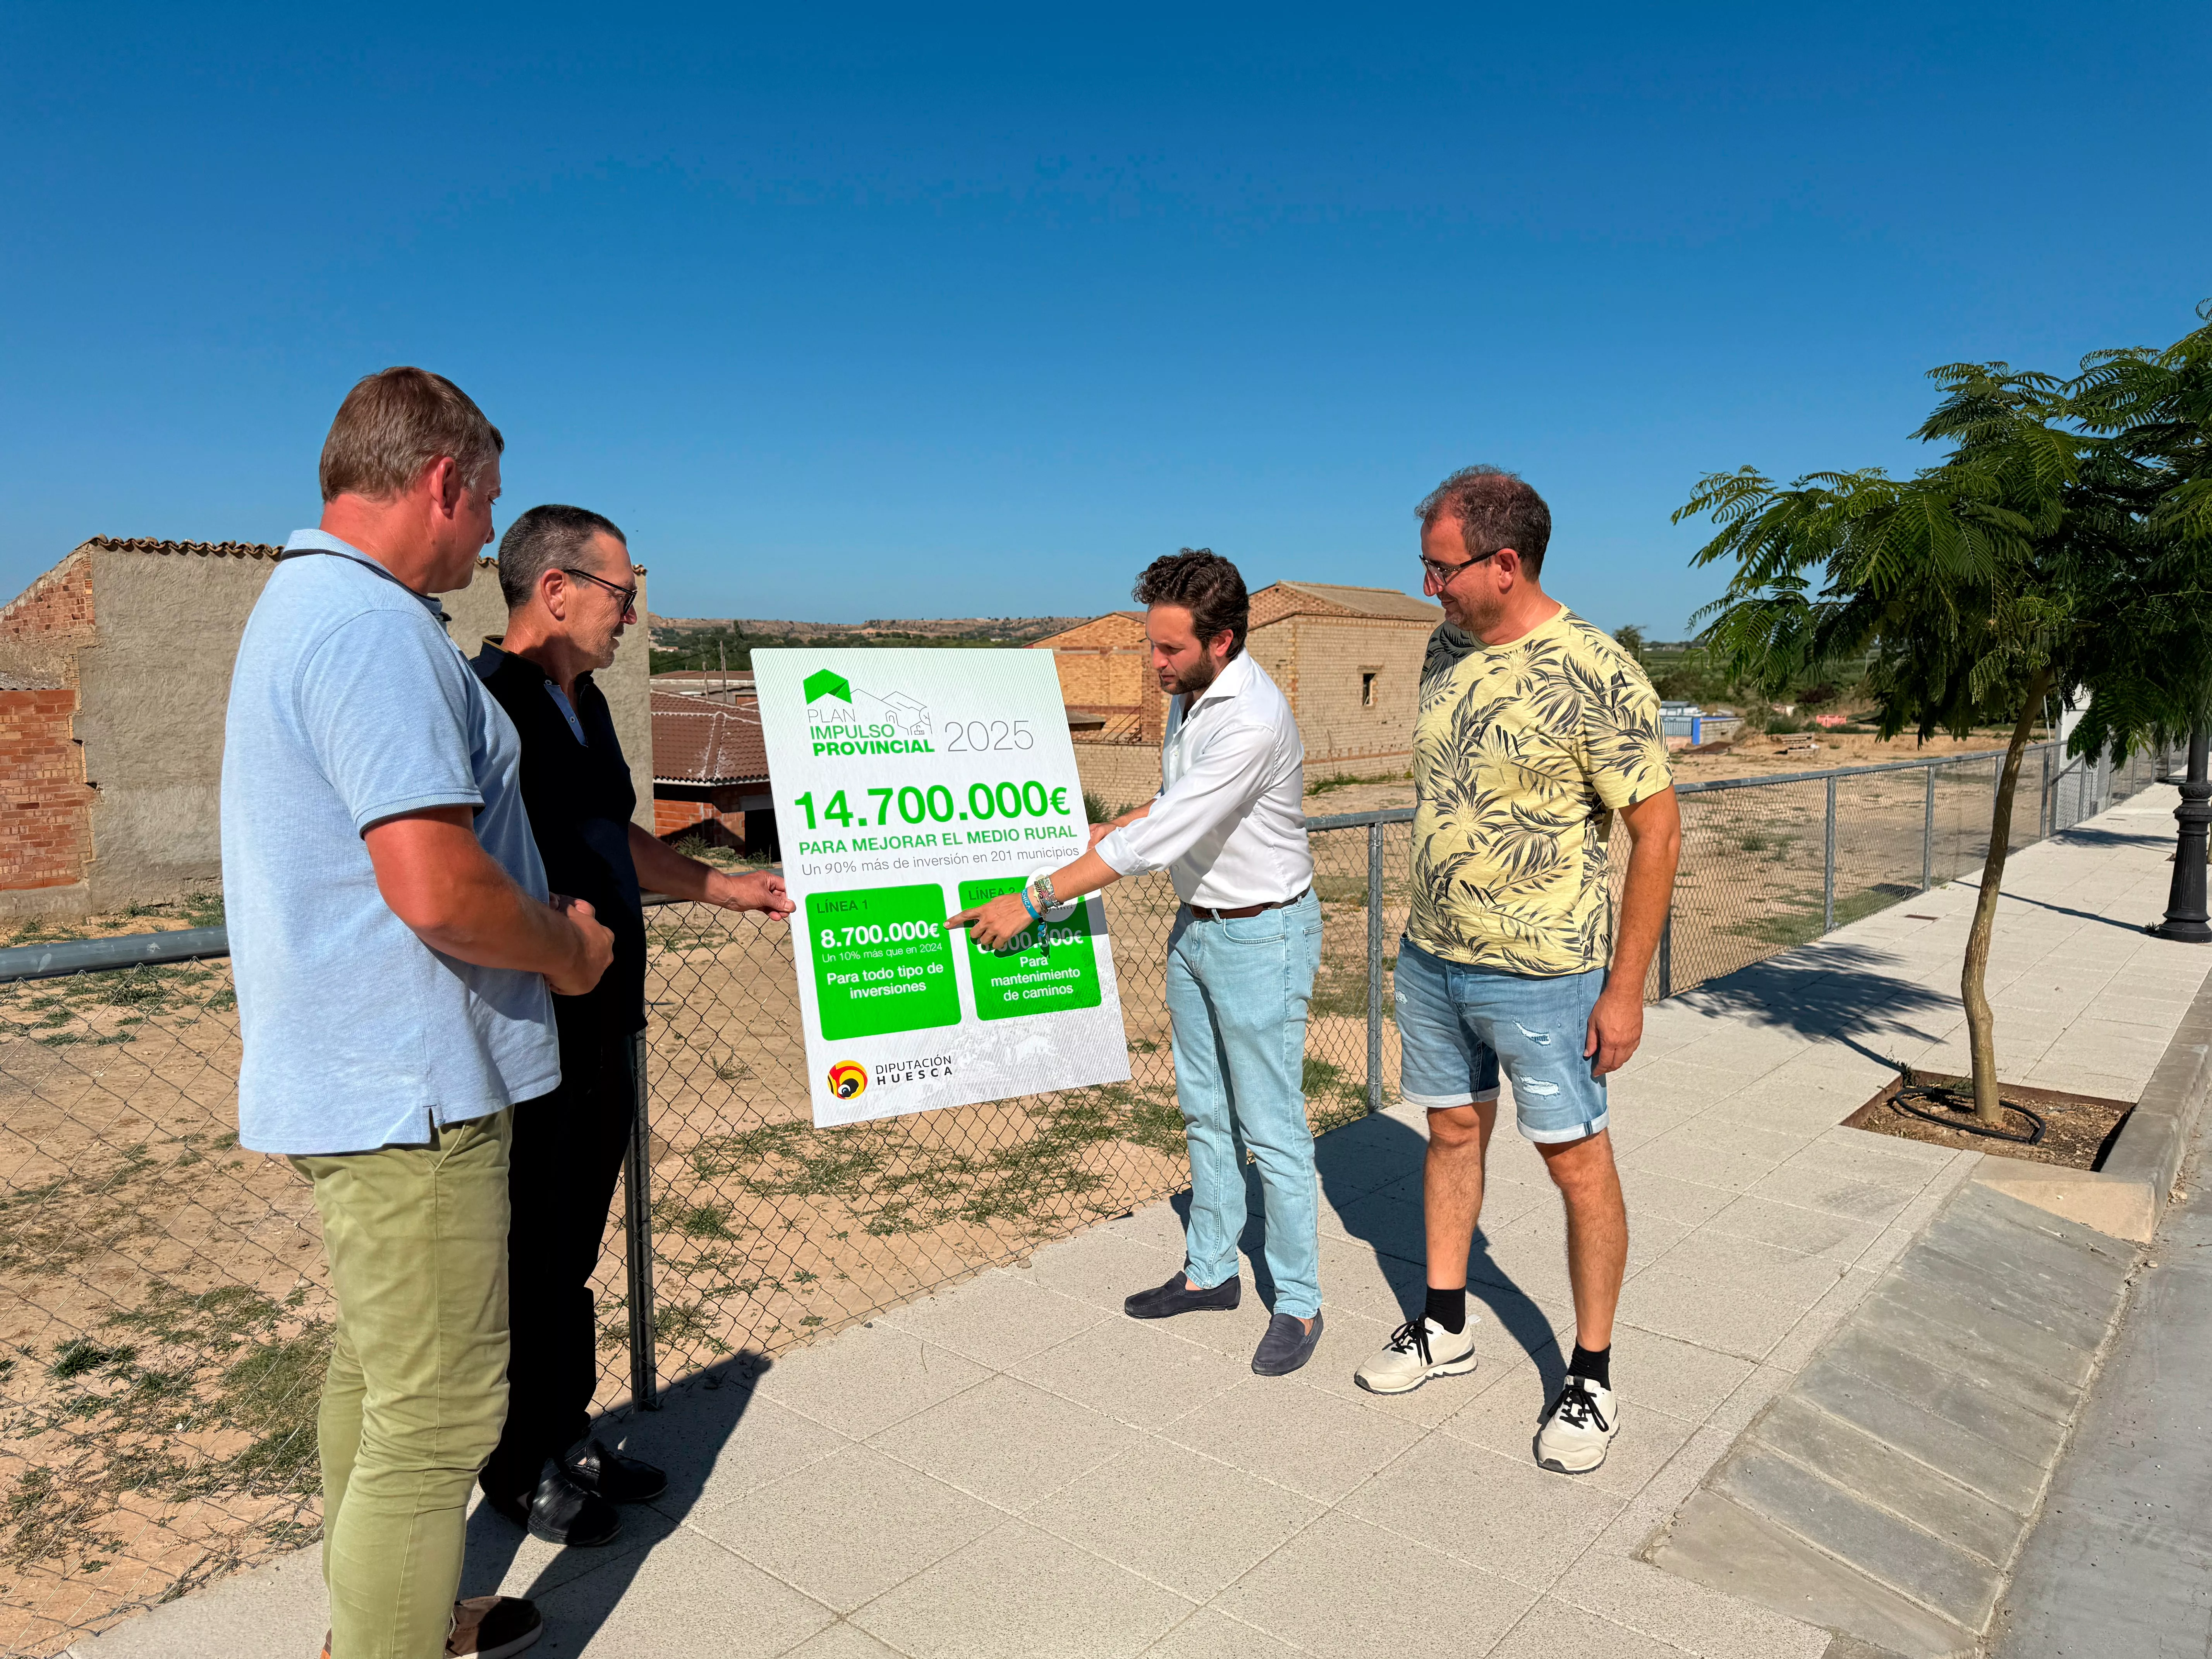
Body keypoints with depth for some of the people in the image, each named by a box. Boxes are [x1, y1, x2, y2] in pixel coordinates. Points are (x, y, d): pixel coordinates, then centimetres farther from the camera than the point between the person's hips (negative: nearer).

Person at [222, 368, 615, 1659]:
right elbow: (438, 890, -29)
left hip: (352, 1075, 11)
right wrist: (568, 951, -9)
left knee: (379, 1365, 24)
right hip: (412, 1084, -11)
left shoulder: (305, 604, 15)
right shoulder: (373, 628, -20)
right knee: (439, 1412, 0)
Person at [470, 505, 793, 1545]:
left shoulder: (585, 705, 13)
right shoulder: (486, 704, -17)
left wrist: (730, 888, 20)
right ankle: (520, 1466, 27)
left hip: (603, 1026, 9)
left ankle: (570, 1438, 35)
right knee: (529, 1257, 8)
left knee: (572, 1250, 19)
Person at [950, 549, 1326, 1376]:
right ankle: (1210, 1270, 33)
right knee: (1204, 1113, 17)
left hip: (1262, 936, -9)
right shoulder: (1189, 696, 3)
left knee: (1271, 1130, 2)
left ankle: (1298, 1304, 18)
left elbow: (1159, 840, -31)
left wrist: (1033, 900, -28)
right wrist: (1102, 831, 5)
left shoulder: (1252, 721, -27)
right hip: (1196, 926, 9)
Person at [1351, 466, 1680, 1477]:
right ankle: (1446, 1326, 35)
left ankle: (1592, 1376, 24)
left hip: (1542, 973, -6)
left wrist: (1626, 987, -14)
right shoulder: (1446, 651, 3)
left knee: (1576, 1163, 6)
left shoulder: (1597, 676, -18)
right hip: (1431, 957, 7)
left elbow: (1657, 831, -14)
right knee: (1454, 1132, 17)